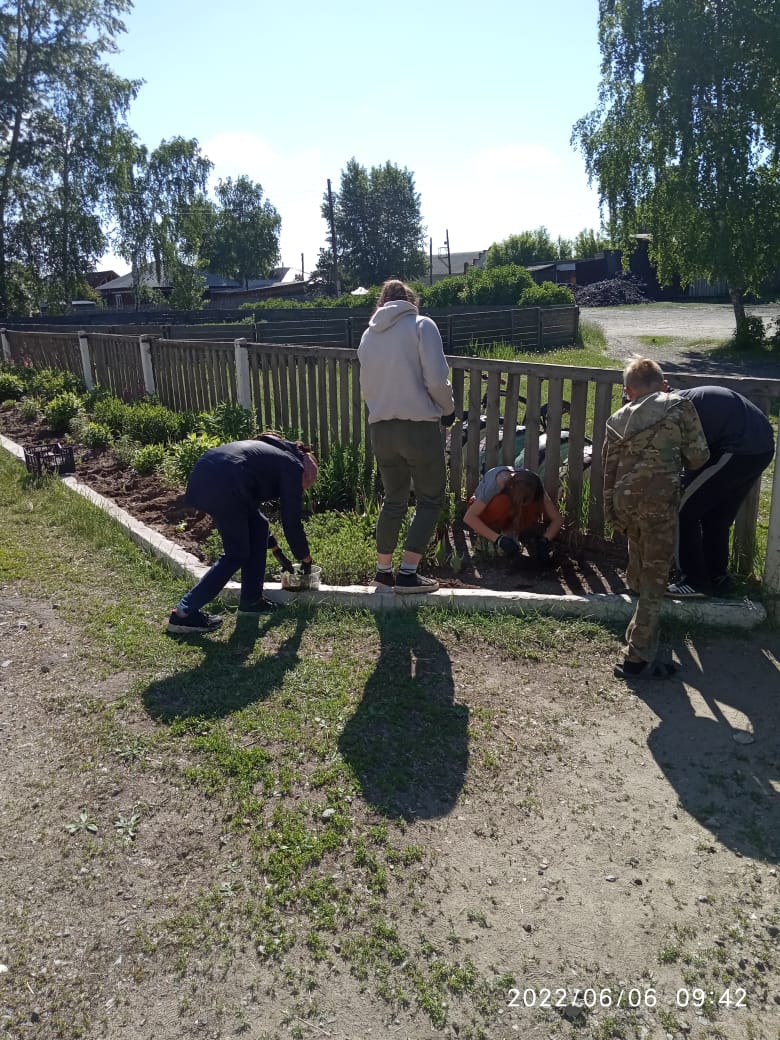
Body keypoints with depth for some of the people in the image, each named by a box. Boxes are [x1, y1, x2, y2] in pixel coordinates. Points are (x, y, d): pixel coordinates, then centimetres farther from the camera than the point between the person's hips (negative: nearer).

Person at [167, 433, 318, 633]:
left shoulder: (272, 454, 34)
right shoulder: (293, 466, 10)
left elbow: (252, 505, 40)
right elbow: (291, 520, 7)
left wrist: (274, 548, 44)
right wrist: (305, 557, 22)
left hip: (204, 472, 9)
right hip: (224, 484, -9)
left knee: (258, 525, 21)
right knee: (236, 555, 4)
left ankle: (251, 600, 27)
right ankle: (184, 613, 3)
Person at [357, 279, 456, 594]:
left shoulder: (368, 335, 12)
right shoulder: (421, 325, -4)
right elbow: (436, 379, -13)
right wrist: (448, 408, 4)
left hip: (381, 429, 6)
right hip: (419, 427, -5)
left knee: (393, 500, 18)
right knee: (430, 500, 8)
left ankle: (383, 571, 22)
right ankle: (407, 574, 4)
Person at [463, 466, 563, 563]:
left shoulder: (533, 486, -26)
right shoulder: (499, 482, -37)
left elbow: (558, 519, -20)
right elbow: (468, 517, -41)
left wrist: (544, 540, -36)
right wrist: (498, 539, -46)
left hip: (508, 516, 3)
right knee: (502, 502, -38)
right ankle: (486, 539, -16)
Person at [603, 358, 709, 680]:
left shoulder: (618, 419, 13)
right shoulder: (680, 407, 3)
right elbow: (698, 457, 3)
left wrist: (611, 511, 24)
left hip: (625, 498, 4)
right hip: (659, 499, -4)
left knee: (639, 554, 32)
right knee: (655, 578, 1)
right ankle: (638, 659, 1)